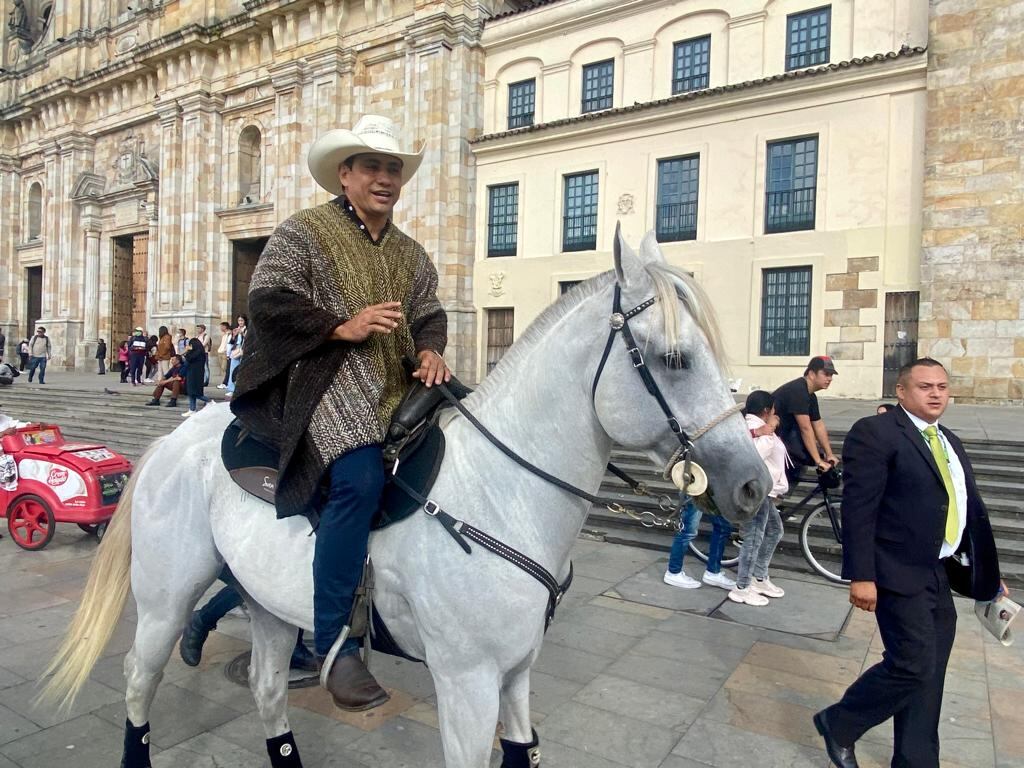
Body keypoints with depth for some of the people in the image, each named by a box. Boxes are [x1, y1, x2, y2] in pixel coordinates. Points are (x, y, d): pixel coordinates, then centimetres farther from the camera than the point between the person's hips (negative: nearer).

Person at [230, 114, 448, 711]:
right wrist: (343, 327, -14)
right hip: (326, 379, -7)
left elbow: (429, 314, 18)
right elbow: (266, 299, -6)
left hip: (398, 389, 8)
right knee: (360, 478, -30)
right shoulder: (304, 232, 4)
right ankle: (335, 643, -19)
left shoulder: (413, 255, 23)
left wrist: (431, 350, -5)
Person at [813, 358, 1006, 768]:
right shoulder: (876, 433, -11)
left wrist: (988, 573, 17)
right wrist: (861, 576, -20)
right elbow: (858, 508, -16)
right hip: (901, 575, -8)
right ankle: (838, 723, 13)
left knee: (927, 677, 13)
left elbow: (971, 511, 19)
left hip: (942, 577, 8)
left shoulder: (951, 443, 16)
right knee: (913, 666, -9)